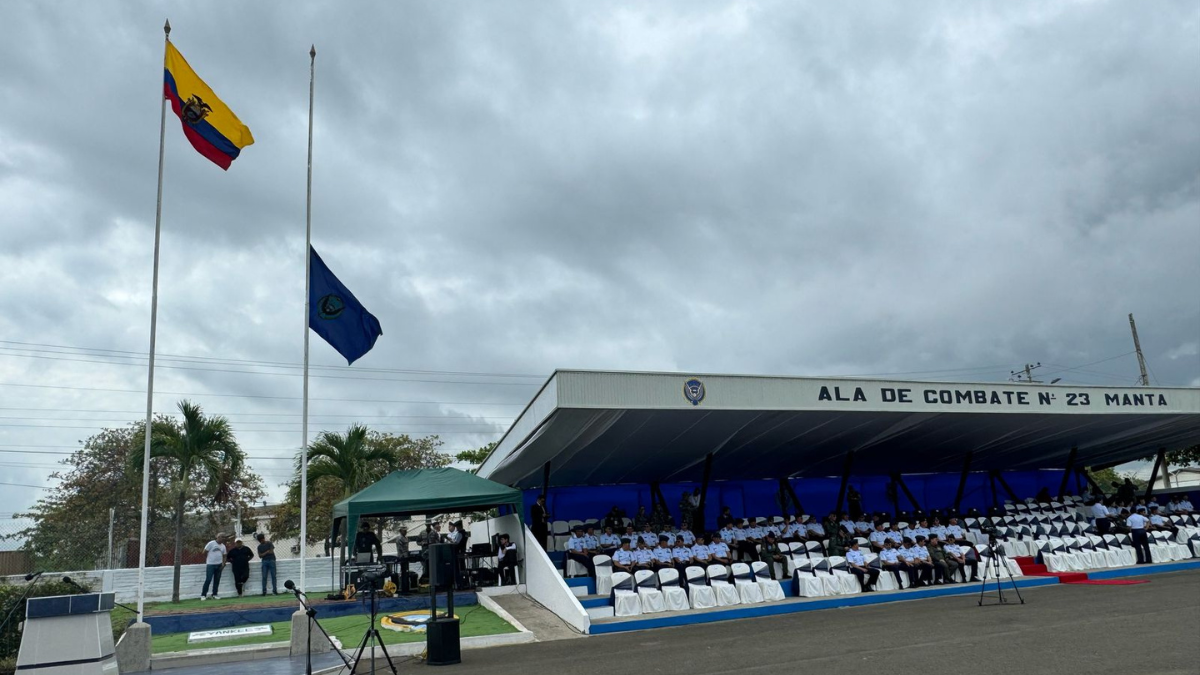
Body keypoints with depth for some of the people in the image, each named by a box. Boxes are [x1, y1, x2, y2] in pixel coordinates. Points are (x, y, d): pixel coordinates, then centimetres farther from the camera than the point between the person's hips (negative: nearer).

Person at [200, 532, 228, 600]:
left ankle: (214, 594, 15)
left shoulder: (223, 546, 10)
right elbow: (204, 552, -4)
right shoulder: (211, 543, -8)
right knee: (208, 580, -8)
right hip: (210, 564, -5)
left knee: (217, 580, 7)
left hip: (219, 565, 5)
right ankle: (203, 595, -1)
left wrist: (223, 563, 0)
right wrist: (207, 560, 4)